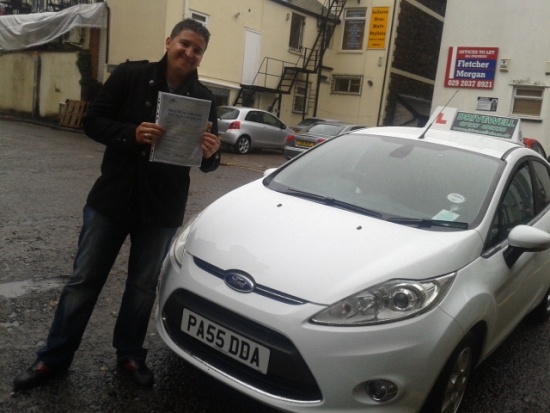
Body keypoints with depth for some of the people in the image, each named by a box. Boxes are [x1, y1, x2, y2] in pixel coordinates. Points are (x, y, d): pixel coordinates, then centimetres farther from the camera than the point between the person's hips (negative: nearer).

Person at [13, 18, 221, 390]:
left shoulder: (203, 97, 1)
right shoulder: (130, 75, -5)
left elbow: (209, 161, 4)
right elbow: (93, 121, -6)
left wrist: (210, 154, -21)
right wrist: (132, 133, -24)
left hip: (162, 208, 2)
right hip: (112, 197, -1)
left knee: (143, 286, 15)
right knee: (84, 280, 9)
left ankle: (130, 354, 35)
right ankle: (54, 358, 26)